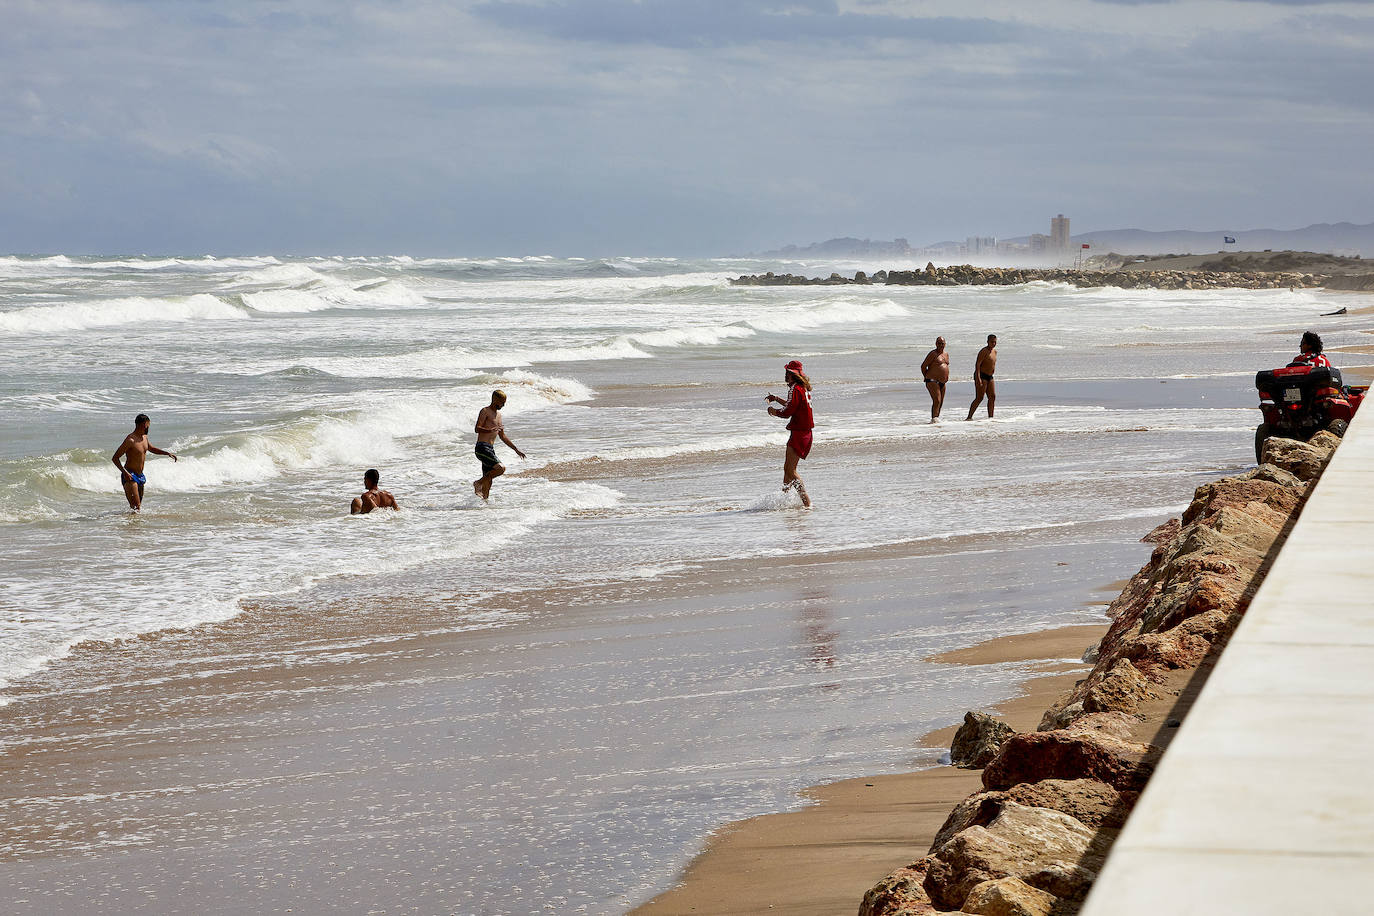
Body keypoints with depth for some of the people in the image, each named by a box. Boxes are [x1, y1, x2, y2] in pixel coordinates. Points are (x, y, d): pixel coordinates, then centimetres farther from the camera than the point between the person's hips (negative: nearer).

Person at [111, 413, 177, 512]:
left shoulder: (144, 437, 8)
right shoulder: (130, 440, -18)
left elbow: (151, 448, 31)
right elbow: (115, 458, -19)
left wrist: (167, 453, 22)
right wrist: (125, 472, -29)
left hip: (140, 476, 9)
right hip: (130, 476, -9)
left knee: (139, 506, 12)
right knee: (135, 507, -19)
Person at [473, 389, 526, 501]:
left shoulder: (498, 415, 22)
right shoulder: (485, 411, -5)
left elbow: (503, 436, 30)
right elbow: (477, 429, -18)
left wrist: (516, 450, 28)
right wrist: (491, 430, -35)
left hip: (490, 450, 9)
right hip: (482, 448, -9)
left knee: (488, 483, 5)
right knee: (501, 468, -22)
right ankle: (478, 483, -11)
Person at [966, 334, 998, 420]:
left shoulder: (995, 351, 13)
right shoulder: (984, 351, -14)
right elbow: (977, 364, -20)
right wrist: (978, 378, -28)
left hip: (990, 377, 9)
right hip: (981, 376, -8)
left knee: (992, 397, 4)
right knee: (979, 398, -12)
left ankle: (990, 417, 8)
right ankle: (969, 417, -11)